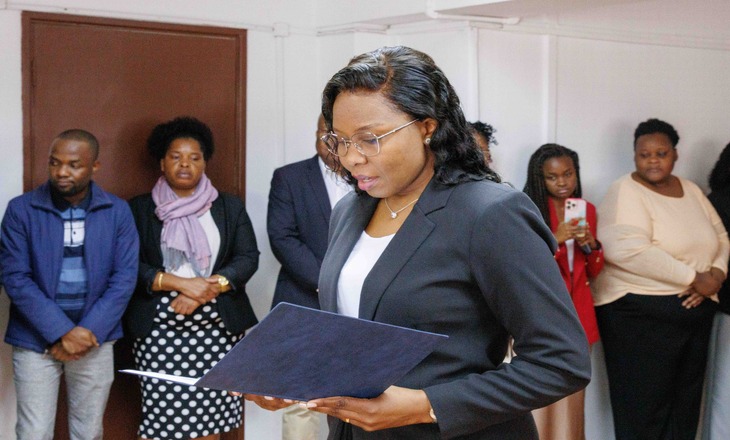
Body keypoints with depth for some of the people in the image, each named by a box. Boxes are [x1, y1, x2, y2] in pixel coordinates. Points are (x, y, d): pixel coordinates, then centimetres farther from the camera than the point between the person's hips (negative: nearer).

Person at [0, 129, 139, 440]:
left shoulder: (117, 212, 0)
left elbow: (124, 277, -4)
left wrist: (88, 331, -13)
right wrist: (61, 332, -16)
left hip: (94, 338, 1)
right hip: (35, 339, -1)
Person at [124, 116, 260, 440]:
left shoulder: (229, 207, 12)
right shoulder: (139, 209, 7)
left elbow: (248, 258, 4)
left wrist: (209, 287, -11)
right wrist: (179, 283, -14)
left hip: (217, 328, 2)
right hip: (159, 328, -1)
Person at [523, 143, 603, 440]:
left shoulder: (587, 210, 10)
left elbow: (593, 272, 13)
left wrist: (591, 245, -7)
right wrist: (554, 239, -23)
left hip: (577, 312, 5)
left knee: (571, 399, 8)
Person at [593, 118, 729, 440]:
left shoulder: (692, 191, 13)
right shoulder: (625, 192, -9)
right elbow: (628, 250, -24)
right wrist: (694, 278, -19)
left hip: (694, 313, 7)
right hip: (638, 313, -7)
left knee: (685, 406, 12)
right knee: (643, 411, -1)